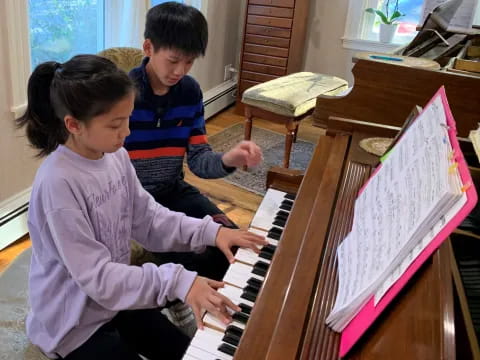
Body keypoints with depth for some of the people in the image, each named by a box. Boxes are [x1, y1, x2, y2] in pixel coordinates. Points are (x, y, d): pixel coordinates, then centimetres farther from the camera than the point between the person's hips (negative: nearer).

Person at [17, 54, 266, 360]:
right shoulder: (57, 183, -31)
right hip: (73, 323, -7)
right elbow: (96, 276, -30)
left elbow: (148, 218, -2)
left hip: (116, 298, 7)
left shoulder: (115, 155, -7)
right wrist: (177, 281, -38)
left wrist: (209, 231, -15)